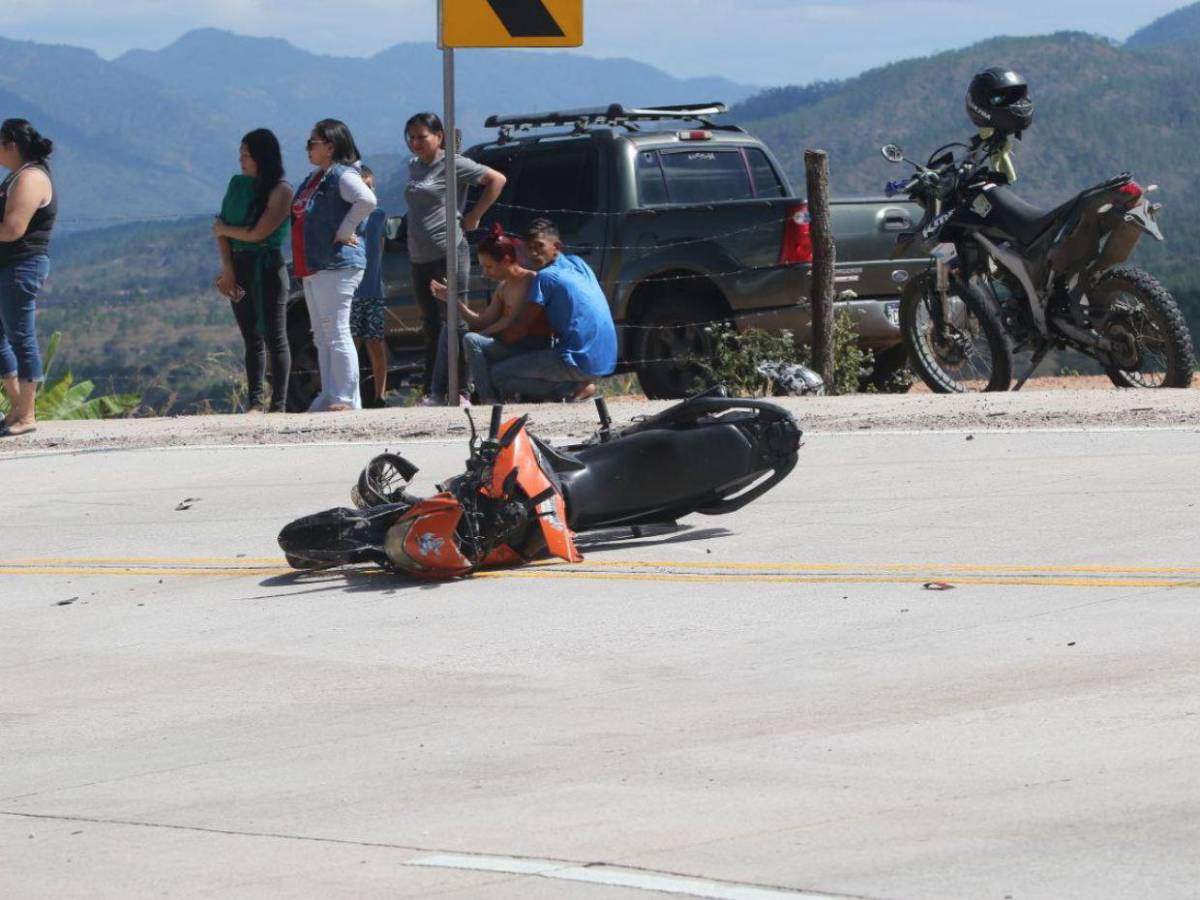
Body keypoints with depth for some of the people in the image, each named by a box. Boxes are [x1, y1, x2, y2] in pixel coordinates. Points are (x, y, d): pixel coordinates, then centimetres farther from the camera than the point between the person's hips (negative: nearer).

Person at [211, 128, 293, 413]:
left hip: (267, 267, -6)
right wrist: (227, 268, -5)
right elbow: (221, 227, 6)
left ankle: (278, 405, -5)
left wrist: (224, 230, 1)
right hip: (238, 269, 6)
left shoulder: (281, 191, -8)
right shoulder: (238, 184, 11)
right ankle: (254, 403, 9)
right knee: (251, 339, 8)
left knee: (274, 337, -4)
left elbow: (258, 234, -15)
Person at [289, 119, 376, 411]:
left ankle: (347, 400, -9)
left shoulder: (343, 176, -11)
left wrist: (344, 232, -21)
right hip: (312, 267, 10)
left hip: (336, 266, -10)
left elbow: (367, 200, -29)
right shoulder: (314, 179, 19)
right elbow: (299, 215, 30)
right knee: (322, 337, 11)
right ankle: (329, 398, 14)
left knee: (336, 334, -10)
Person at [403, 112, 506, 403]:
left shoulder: (453, 164, -6)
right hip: (420, 258, 8)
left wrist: (474, 216, -8)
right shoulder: (414, 166, 16)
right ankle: (431, 391, 11)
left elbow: (497, 180, -8)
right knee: (431, 326, 9)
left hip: (448, 254, -8)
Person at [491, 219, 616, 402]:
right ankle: (580, 384, 8)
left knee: (498, 375, -7)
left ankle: (573, 389, -8)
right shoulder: (578, 264, 13)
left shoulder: (546, 277, -10)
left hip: (579, 363, -9)